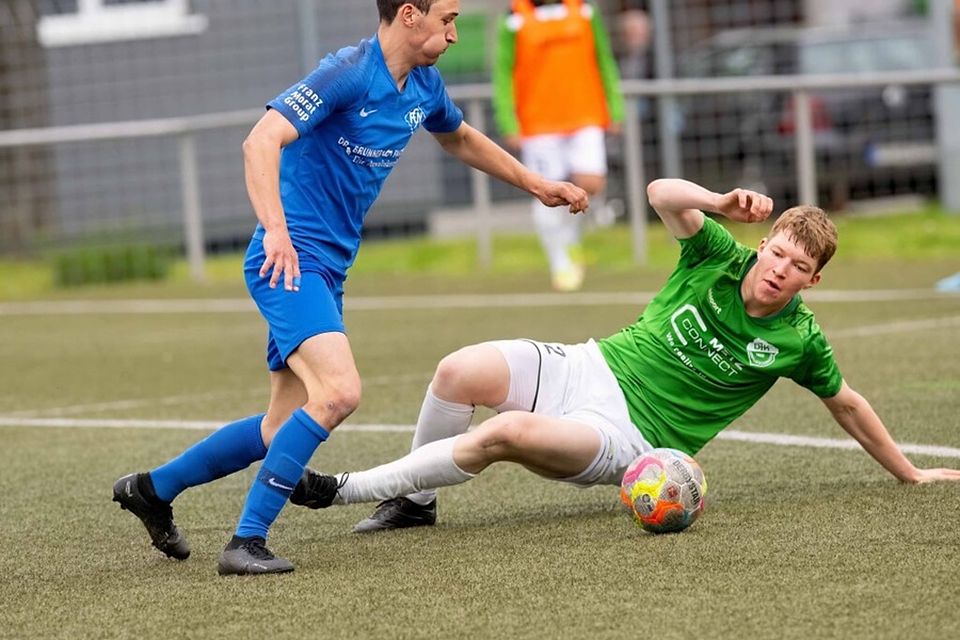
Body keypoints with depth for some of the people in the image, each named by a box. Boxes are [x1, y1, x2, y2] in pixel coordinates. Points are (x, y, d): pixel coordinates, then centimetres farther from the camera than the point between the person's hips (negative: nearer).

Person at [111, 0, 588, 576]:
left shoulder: (423, 87, 10)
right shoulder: (347, 74, -17)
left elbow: (461, 139, 33)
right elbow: (261, 142, -27)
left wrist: (535, 184, 34)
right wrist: (275, 229, -39)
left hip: (327, 271, 9)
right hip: (290, 262, -9)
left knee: (284, 430, 13)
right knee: (339, 393, -27)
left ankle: (153, 488, 31)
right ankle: (247, 542, -21)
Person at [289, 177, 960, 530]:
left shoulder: (799, 339, -2)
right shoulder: (720, 257, 1)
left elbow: (849, 405, 14)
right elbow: (663, 194, -12)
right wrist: (723, 203, -30)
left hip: (626, 435, -3)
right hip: (589, 369, 3)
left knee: (509, 432, -32)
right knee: (460, 371, -24)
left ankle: (349, 488, -25)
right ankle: (415, 501, 0)